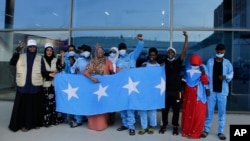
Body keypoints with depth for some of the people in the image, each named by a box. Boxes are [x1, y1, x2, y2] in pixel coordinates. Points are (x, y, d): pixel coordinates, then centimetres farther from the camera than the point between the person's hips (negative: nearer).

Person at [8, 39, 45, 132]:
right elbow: (12, 62, -10)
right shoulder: (20, 57, 7)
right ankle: (24, 124, 15)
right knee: (23, 105, 4)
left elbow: (43, 71, 1)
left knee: (35, 105, 8)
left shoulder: (40, 58, 7)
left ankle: (35, 123, 21)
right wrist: (17, 50, -17)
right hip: (23, 86, 0)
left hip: (36, 86, 0)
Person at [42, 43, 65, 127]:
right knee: (46, 103, -5)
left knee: (53, 102, 0)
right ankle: (45, 120, 1)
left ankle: (54, 119, 8)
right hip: (45, 84, -2)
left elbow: (61, 67, -7)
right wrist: (51, 73, -8)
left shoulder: (56, 60, 11)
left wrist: (62, 57, -14)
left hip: (54, 84, 2)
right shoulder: (42, 60, 6)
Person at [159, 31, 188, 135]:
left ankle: (175, 126, 23)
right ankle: (164, 125, 25)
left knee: (176, 110, 8)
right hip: (166, 90, 1)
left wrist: (186, 38, -18)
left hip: (176, 91, -1)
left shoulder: (178, 62, 1)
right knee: (165, 109, 10)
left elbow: (184, 52, -11)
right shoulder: (164, 63, 6)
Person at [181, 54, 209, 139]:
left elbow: (205, 82, -11)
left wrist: (203, 73, -24)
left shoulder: (202, 68, -7)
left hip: (198, 94, -3)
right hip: (188, 93, 3)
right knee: (187, 112, 10)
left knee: (198, 114, 0)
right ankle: (186, 131, 23)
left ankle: (195, 133, 11)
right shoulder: (188, 67, 3)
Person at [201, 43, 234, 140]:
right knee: (209, 111, 6)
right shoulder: (210, 61, 2)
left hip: (222, 91, 1)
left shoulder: (227, 63, 3)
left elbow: (231, 74, 3)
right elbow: (206, 75, 1)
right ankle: (206, 129, 17)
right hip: (211, 90, 0)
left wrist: (225, 77, -20)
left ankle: (220, 132, 17)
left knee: (222, 111, 6)